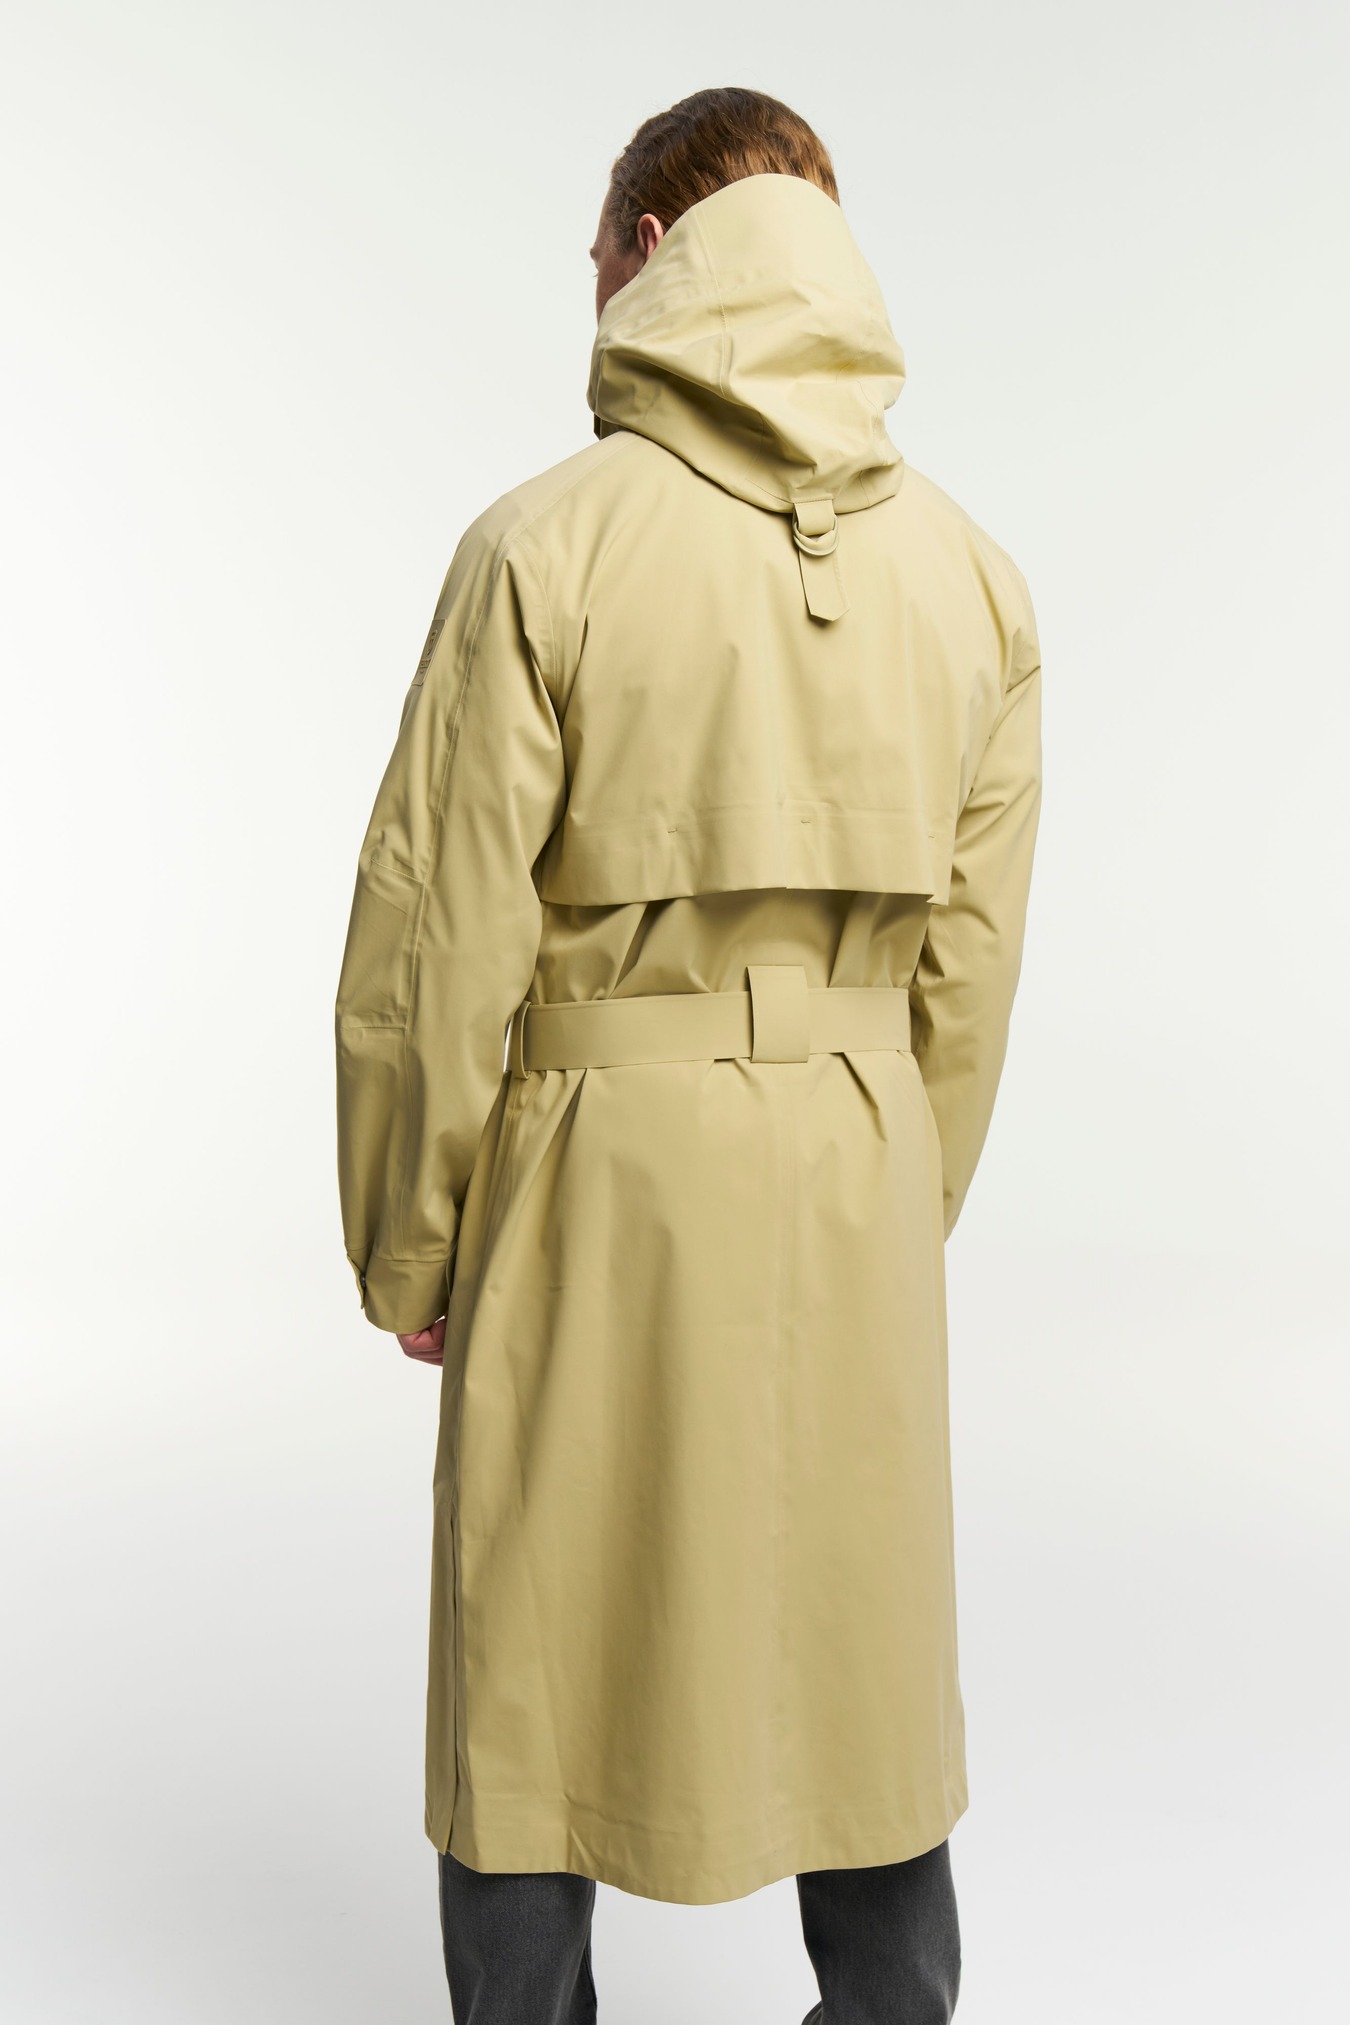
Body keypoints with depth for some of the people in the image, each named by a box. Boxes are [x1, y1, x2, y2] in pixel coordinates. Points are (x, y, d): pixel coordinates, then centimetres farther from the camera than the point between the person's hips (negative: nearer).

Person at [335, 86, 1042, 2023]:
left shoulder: (545, 545, -11)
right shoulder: (972, 572, 3)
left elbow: (439, 937, -11)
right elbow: (972, 955, 6)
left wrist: (407, 1247, 1)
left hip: (595, 1162, -4)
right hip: (855, 1157, 4)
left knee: (540, 1661, 13)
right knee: (864, 1641, 20)